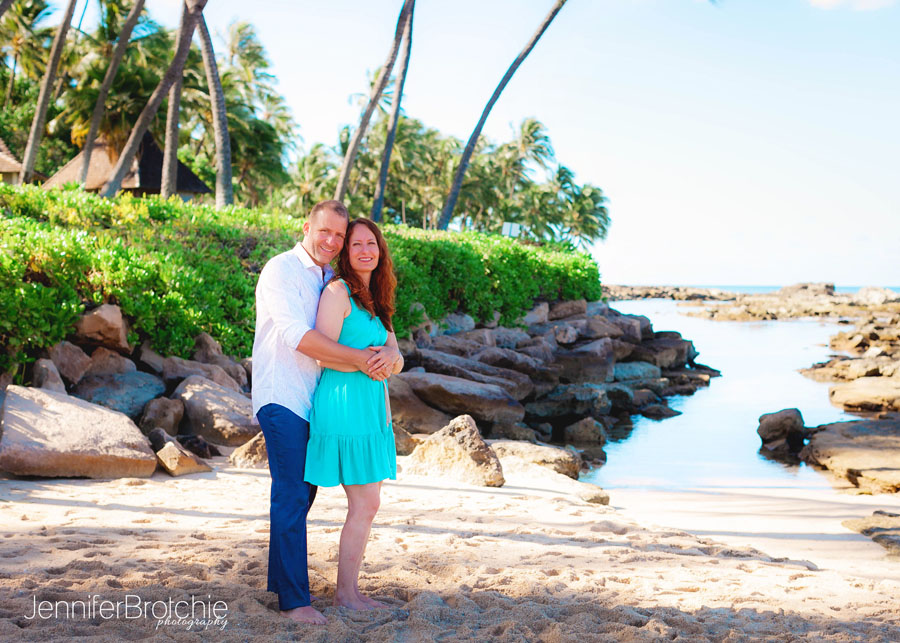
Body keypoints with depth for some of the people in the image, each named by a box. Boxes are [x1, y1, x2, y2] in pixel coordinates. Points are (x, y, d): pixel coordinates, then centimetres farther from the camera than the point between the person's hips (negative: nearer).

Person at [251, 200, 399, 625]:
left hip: (312, 399, 8)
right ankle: (294, 599, -3)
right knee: (292, 496, -9)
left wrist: (386, 353, -11)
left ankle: (280, 580, 25)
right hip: (282, 398, -7)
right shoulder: (282, 270, -9)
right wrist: (359, 359, -21)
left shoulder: (333, 279, 15)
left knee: (302, 494, 12)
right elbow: (297, 336, -20)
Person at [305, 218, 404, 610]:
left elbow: (394, 352, 12)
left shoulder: (375, 299, 17)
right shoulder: (338, 292, -9)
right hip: (344, 404, -9)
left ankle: (351, 589, 21)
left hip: (371, 407, 9)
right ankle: (344, 593, 9)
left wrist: (392, 359, -8)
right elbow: (322, 353, -15)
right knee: (365, 504, -4)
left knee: (366, 505, 11)